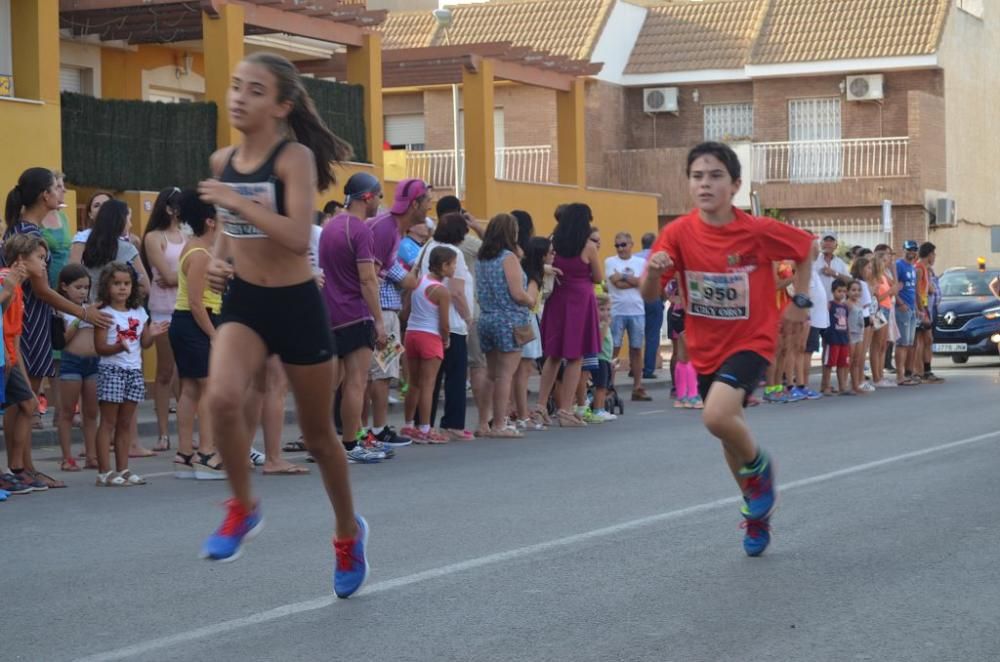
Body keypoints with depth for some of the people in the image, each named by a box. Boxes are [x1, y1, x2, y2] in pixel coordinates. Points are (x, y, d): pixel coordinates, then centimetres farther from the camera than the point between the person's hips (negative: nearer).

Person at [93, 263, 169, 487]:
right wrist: (119, 347, -28)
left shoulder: (139, 313, 12)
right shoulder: (105, 314, -6)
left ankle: (123, 469, 14)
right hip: (111, 370, -6)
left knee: (124, 424, 10)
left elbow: (144, 344, 16)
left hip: (134, 371, 6)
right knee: (108, 422, -4)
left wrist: (152, 334, -4)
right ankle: (105, 472, -4)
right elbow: (100, 347, -11)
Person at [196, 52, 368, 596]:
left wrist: (234, 199, -27)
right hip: (243, 302, 4)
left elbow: (298, 237, -28)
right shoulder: (222, 160, 3)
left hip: (296, 305, -4)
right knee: (222, 398, -26)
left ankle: (348, 533, 35)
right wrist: (219, 258, 2)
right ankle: (243, 507, -3)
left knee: (318, 434, 10)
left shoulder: (295, 158, -15)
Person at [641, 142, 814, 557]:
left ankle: (759, 467, 3)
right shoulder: (679, 234, -11)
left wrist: (799, 301, 0)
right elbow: (649, 296, -12)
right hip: (706, 349, 4)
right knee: (728, 431, 18)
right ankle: (757, 512, 42)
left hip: (751, 341, -4)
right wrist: (654, 270, -33)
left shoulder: (759, 231, -16)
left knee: (717, 416, -29)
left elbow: (806, 247, 3)